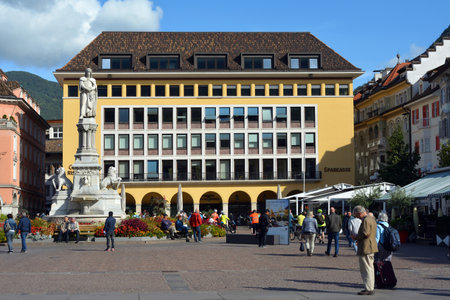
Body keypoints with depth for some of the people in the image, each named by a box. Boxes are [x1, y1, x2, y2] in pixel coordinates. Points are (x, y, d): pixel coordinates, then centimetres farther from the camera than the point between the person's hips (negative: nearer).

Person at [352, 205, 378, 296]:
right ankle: (370, 287, 21)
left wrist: (356, 237, -9)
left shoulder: (366, 220, -16)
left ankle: (369, 289, -5)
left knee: (366, 269, -6)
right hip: (371, 247, 11)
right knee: (369, 268, 15)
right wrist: (358, 238, 15)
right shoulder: (371, 219, 16)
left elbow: (365, 233, -24)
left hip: (365, 248, -11)